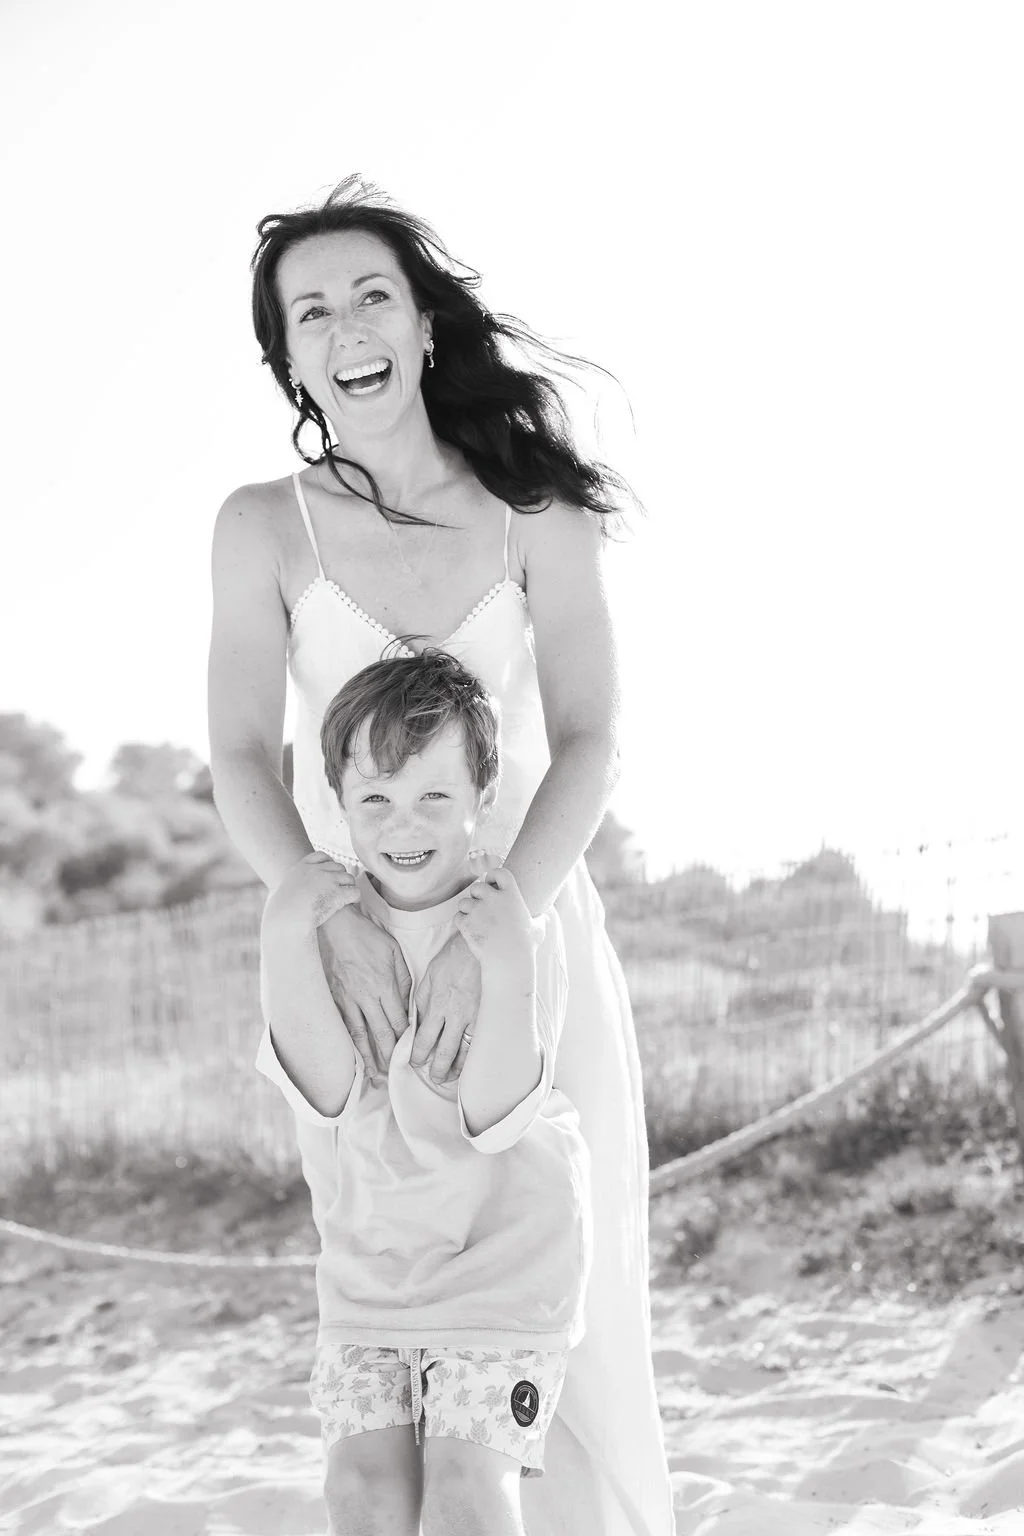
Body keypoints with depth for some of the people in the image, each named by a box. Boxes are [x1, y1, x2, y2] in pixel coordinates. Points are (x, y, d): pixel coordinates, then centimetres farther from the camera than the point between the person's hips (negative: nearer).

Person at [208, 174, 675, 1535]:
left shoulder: (537, 512, -1)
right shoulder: (265, 528, -1)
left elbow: (589, 746, -8)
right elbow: (242, 765, -5)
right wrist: (336, 920, -23)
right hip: (356, 954, 0)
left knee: (581, 1307, -1)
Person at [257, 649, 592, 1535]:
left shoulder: (520, 925, -15)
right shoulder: (331, 917, -5)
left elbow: (495, 1116, -21)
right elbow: (328, 1097, -13)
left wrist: (508, 966, -32)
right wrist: (286, 944, -22)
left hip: (506, 1245, -4)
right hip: (371, 1248, 4)